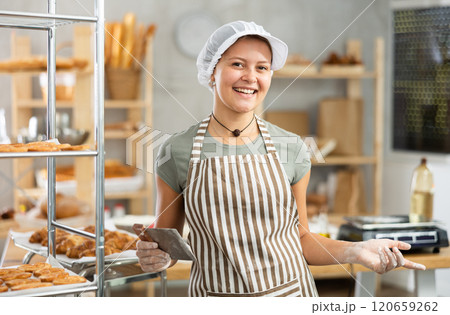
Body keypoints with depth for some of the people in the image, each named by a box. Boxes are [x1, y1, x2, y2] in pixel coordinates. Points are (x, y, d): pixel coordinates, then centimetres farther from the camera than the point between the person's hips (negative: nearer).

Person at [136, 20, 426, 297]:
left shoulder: (290, 148, -3)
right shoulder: (177, 151, -6)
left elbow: (301, 238, 5)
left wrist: (355, 251, -11)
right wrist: (155, 256, -18)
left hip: (289, 292, 1)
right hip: (214, 295, -1)